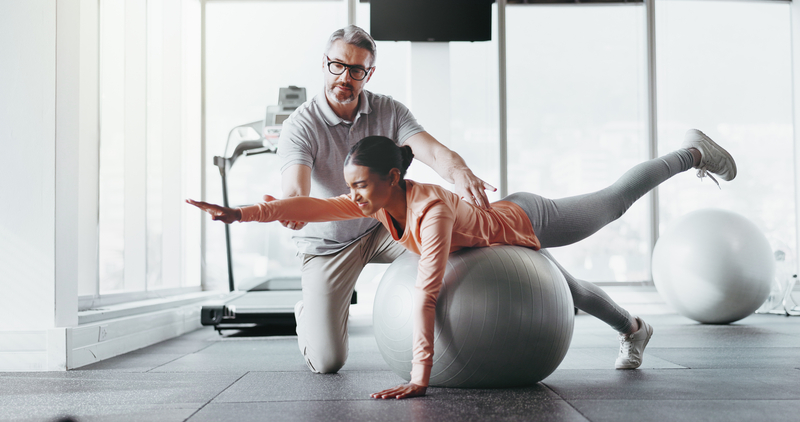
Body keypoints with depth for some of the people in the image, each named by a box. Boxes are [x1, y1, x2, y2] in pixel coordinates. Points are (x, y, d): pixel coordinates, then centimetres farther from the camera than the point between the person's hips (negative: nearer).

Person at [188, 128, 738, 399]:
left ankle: (694, 153, 42)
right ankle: (633, 329, 55)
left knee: (615, 202, 17)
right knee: (567, 293, 27)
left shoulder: (433, 211, -45)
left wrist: (420, 377, -51)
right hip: (503, 224, 6)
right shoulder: (377, 204, -24)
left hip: (528, 223, -6)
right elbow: (312, 207, -28)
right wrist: (243, 213, -37)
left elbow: (427, 294, -50)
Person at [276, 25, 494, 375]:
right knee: (326, 361, -9)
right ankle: (309, 312, 28)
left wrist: (459, 172, -49)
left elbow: (433, 151, -24)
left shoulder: (389, 111, -8)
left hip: (381, 228, 3)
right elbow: (295, 188, -35)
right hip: (328, 244, -3)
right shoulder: (299, 126, -19)